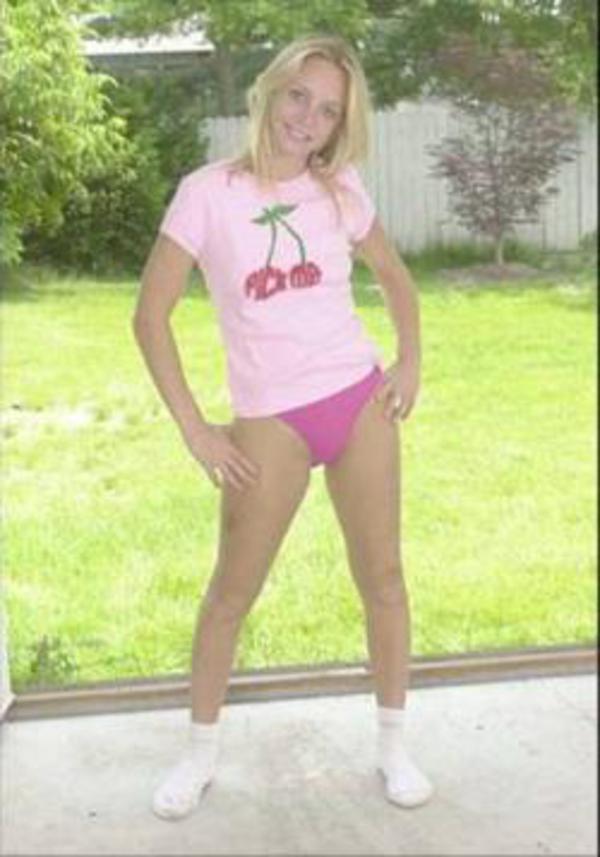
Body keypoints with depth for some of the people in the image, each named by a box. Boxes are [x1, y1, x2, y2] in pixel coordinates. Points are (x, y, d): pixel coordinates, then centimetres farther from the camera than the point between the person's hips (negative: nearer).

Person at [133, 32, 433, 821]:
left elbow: (394, 276, 19)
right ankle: (200, 752, 26)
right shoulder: (209, 192, -9)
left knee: (382, 576, 9)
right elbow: (151, 315, -7)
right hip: (271, 421, -3)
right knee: (233, 589, 7)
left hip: (361, 400, 3)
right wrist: (195, 429, -9)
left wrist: (410, 362, 6)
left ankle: (392, 744, 26)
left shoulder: (340, 189, 2)